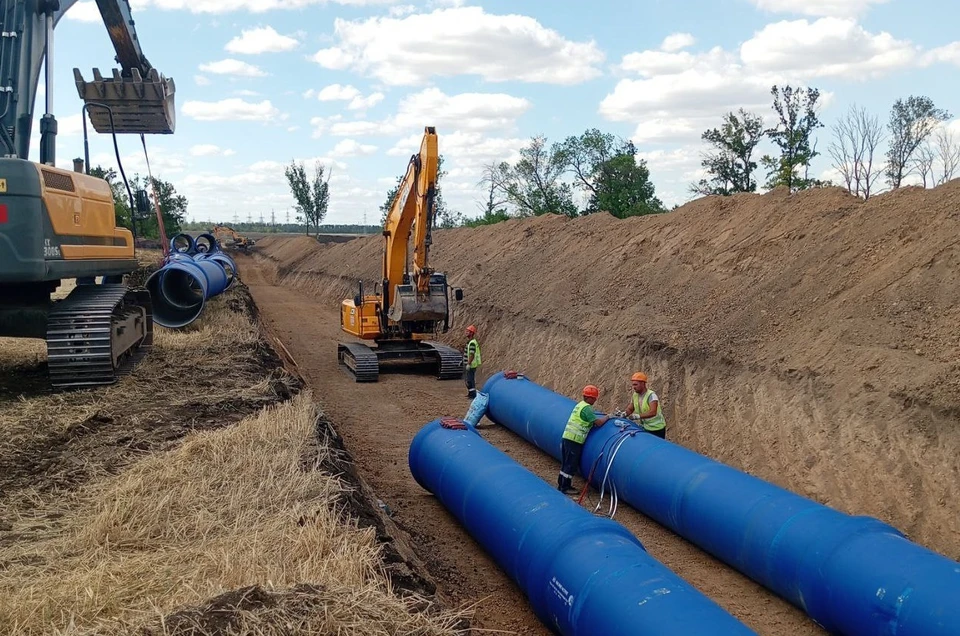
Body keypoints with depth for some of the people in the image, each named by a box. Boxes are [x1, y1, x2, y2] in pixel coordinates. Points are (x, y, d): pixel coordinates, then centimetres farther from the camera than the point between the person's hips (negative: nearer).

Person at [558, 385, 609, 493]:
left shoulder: (579, 405, 17)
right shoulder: (587, 408, -13)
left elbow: (591, 419, 24)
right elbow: (598, 422, -18)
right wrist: (607, 417, -2)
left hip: (566, 437, 9)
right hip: (574, 440, -9)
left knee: (566, 463, 17)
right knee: (571, 465, -1)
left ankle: (561, 485, 25)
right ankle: (565, 488, 4)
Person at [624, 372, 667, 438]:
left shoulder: (651, 395, -23)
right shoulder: (635, 395, 0)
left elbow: (653, 412, -36)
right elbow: (630, 409, 8)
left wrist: (638, 416, -45)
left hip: (657, 429, -7)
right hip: (646, 428, 7)